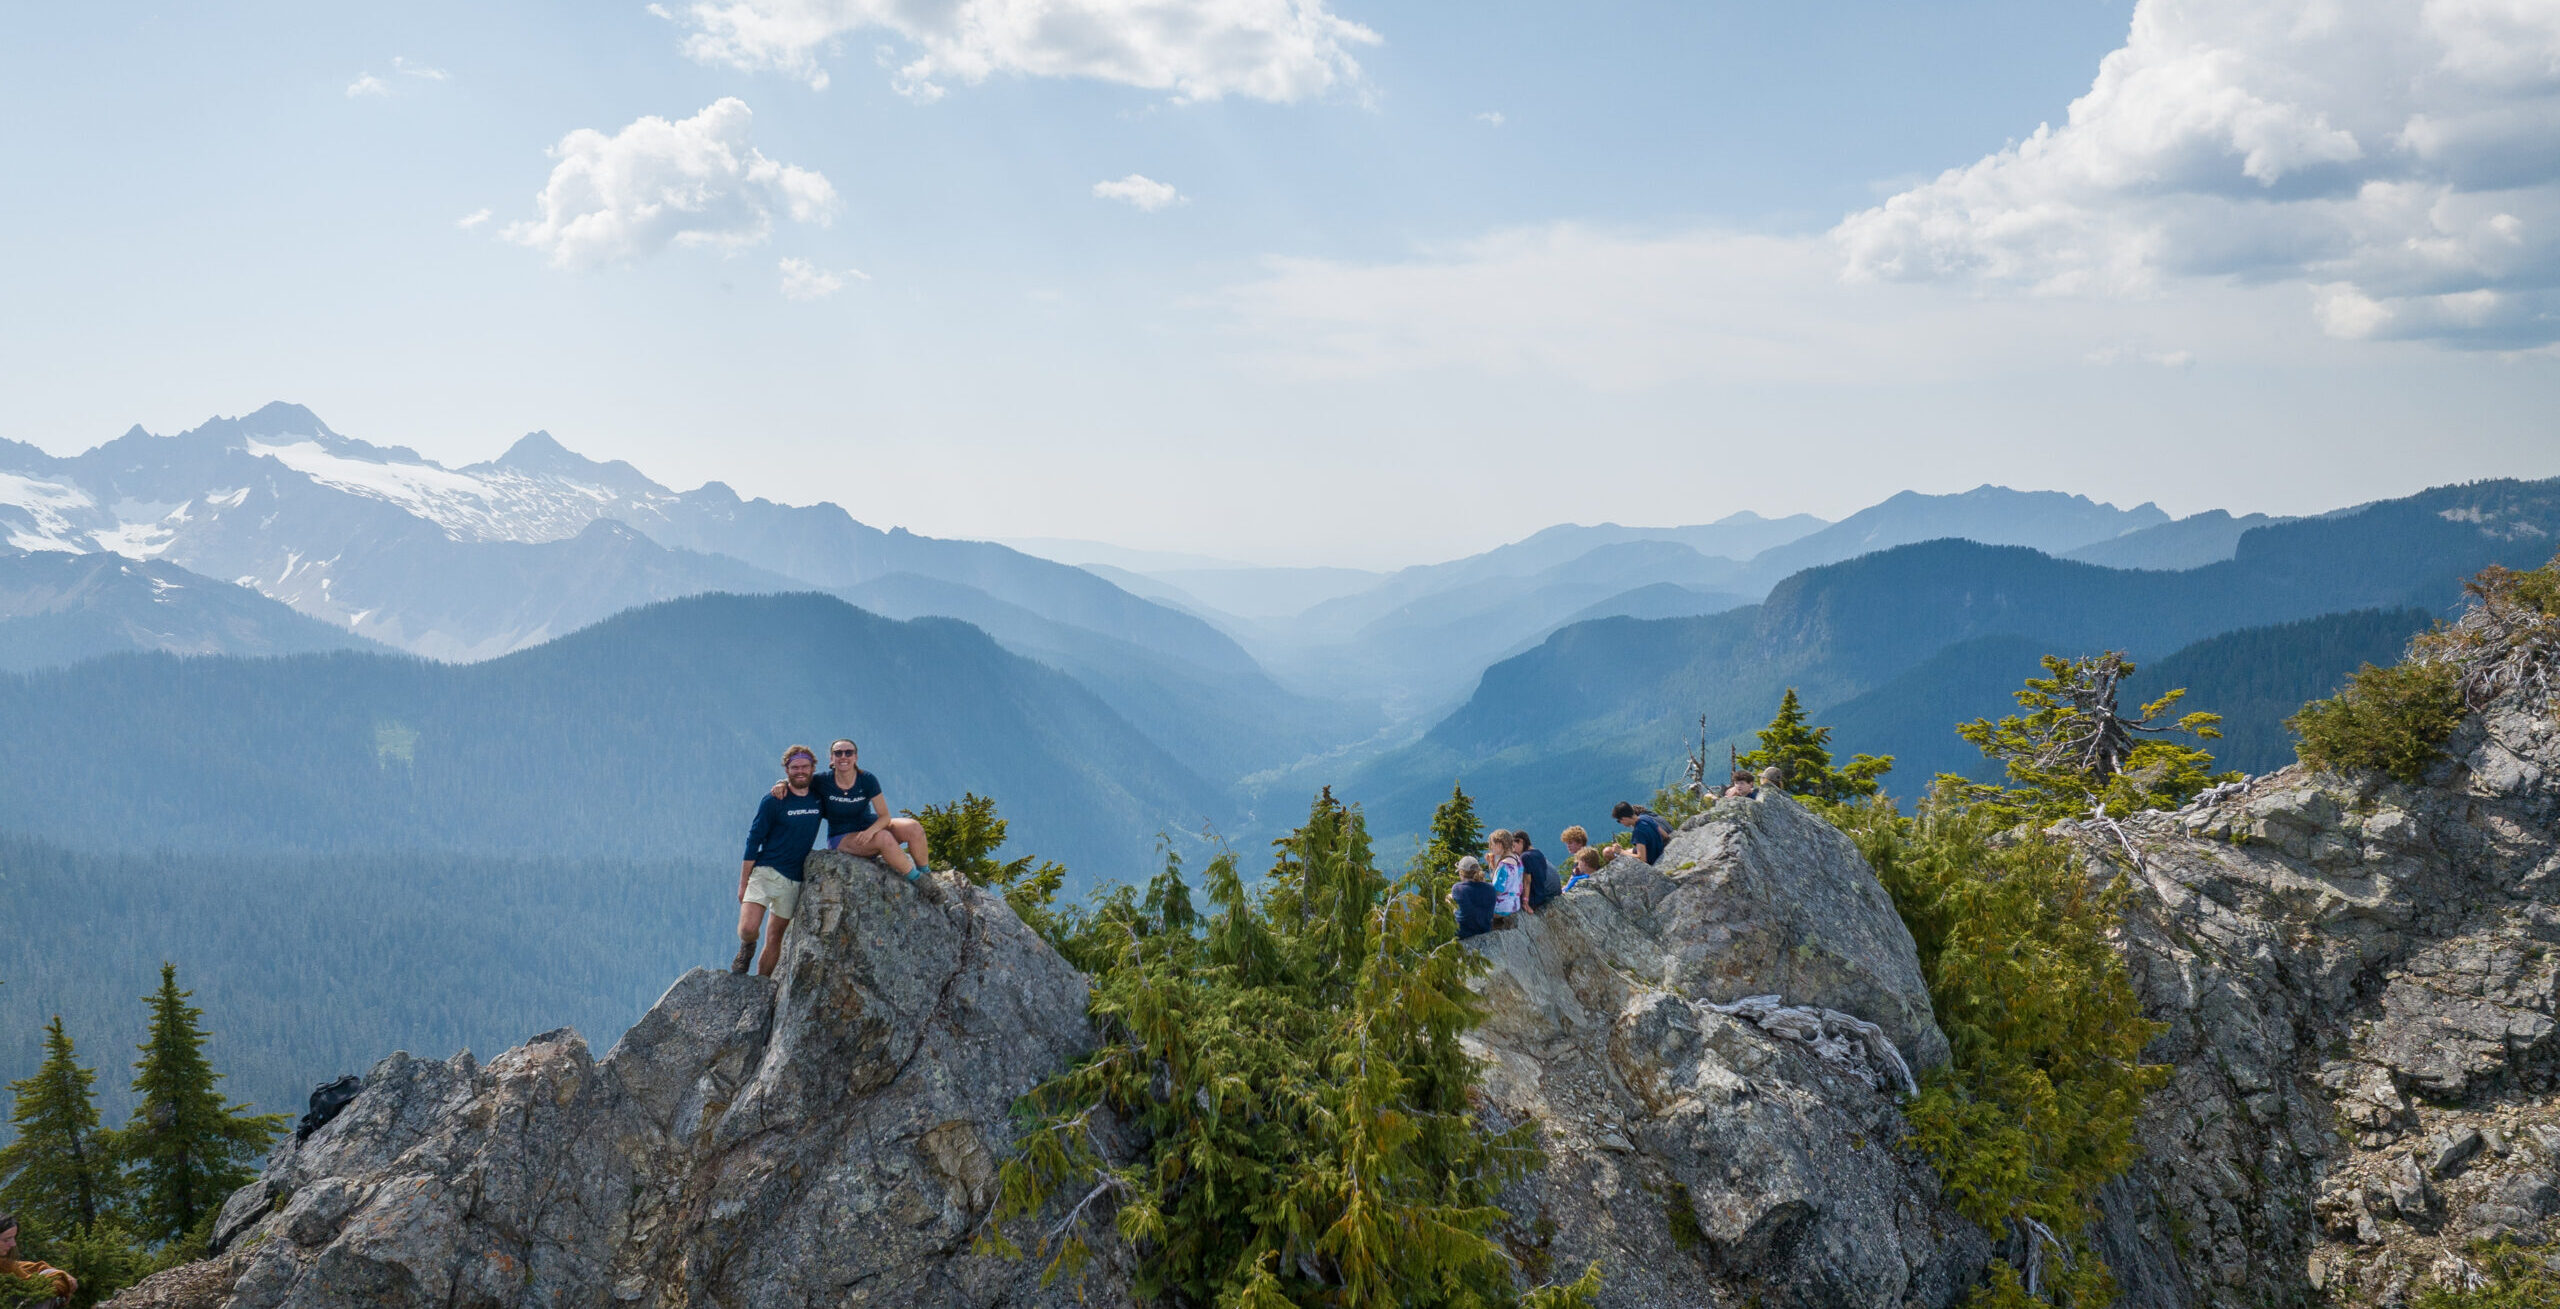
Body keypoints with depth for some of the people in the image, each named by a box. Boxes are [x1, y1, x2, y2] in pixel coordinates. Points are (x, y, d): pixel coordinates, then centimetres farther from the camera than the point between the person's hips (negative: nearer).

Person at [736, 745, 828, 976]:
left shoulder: (819, 799, 5)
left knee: (776, 937, 9)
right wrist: (743, 884, -7)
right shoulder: (773, 801, -7)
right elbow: (753, 841, -5)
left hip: (794, 879, 4)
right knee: (748, 929, -20)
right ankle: (746, 948, 13)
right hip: (765, 871, -4)